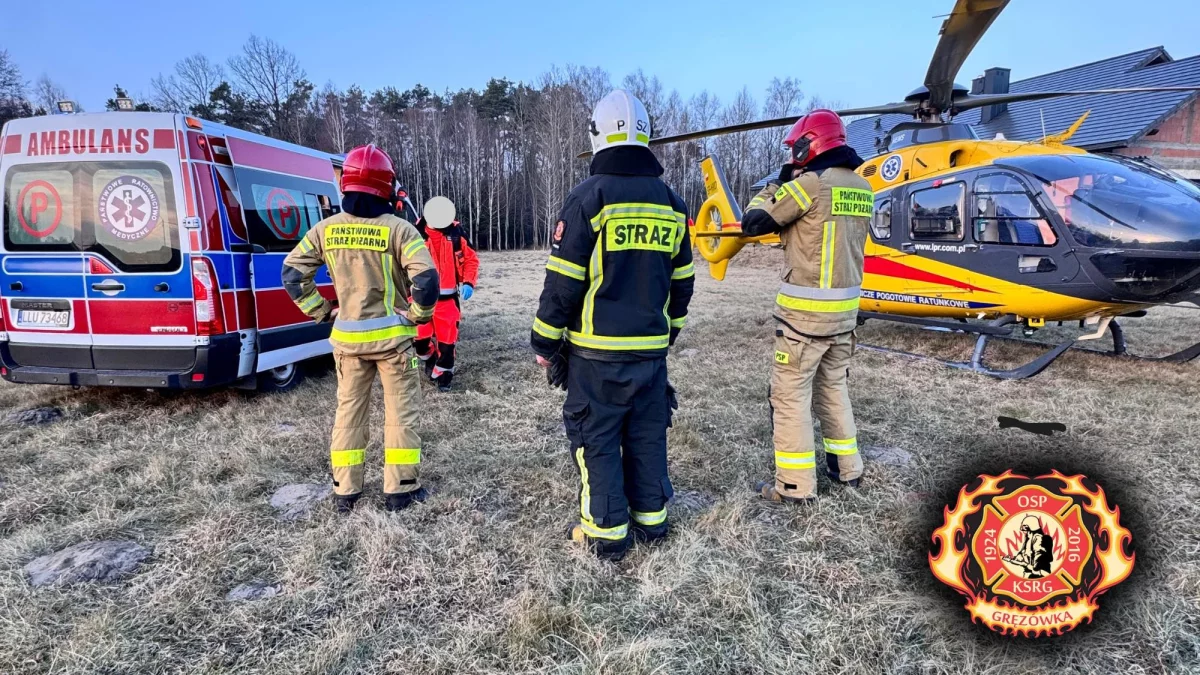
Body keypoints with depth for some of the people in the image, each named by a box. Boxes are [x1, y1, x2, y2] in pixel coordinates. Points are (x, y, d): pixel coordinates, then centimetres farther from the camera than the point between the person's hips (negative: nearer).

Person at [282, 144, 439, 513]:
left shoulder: (326, 228, 0)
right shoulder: (397, 229, -13)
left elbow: (292, 272, 2)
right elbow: (426, 278, -22)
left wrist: (321, 311, 9)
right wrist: (418, 315, -7)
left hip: (348, 337, 4)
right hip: (391, 336, -4)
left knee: (349, 410, 15)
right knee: (399, 411, 8)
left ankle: (345, 491, 23)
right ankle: (399, 489, 15)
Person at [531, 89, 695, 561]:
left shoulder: (589, 197, -10)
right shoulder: (671, 202, 7)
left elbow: (563, 282, -12)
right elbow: (682, 282, 13)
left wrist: (545, 343, -1)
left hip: (596, 350, -5)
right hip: (651, 349, 5)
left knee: (596, 440, 7)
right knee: (647, 436, 16)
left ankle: (606, 533, 15)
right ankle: (651, 520, 28)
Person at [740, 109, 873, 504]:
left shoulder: (810, 183, -13)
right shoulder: (862, 188, 9)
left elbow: (753, 223, -9)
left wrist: (775, 185, 7)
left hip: (805, 310, -8)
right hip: (845, 308, 8)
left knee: (790, 393, 1)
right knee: (834, 387, 21)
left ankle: (795, 485, 6)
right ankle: (847, 468, 31)